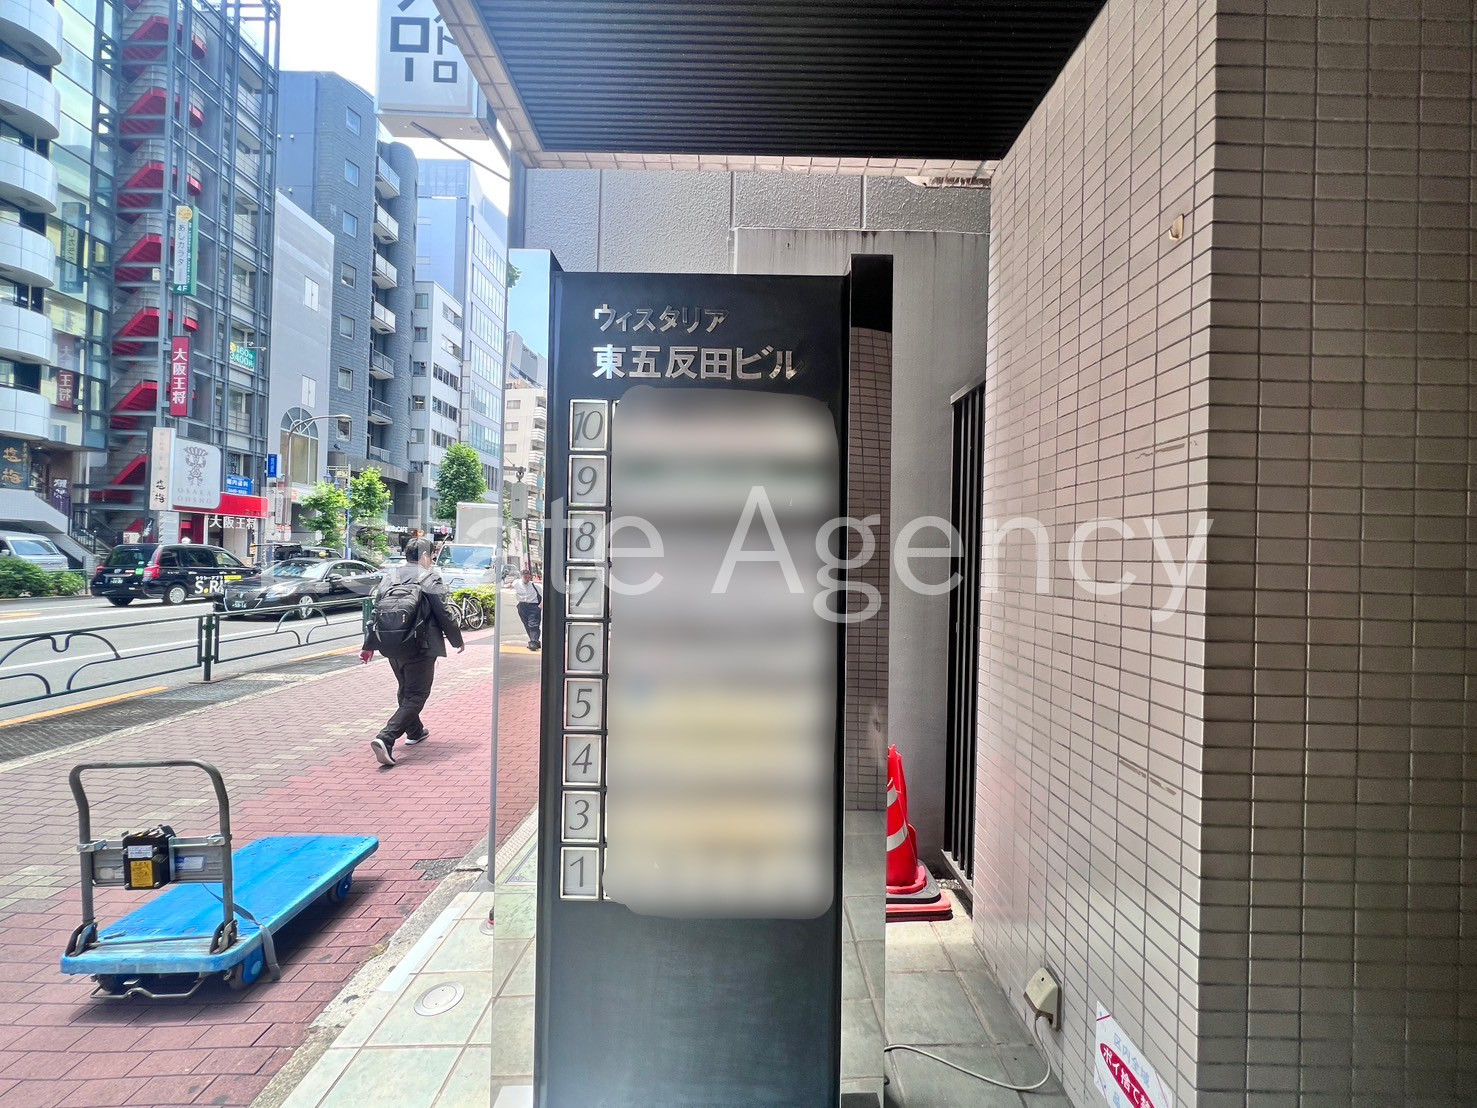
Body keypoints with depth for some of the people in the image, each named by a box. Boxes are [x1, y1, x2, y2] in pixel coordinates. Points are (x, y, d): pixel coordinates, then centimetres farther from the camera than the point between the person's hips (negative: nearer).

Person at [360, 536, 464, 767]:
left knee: (405, 690, 25)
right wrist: (457, 640, 5)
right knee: (416, 695, -1)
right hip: (419, 646, -7)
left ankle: (415, 732, 41)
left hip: (391, 646, 7)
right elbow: (444, 614, -9)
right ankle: (385, 739, -17)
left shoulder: (389, 576, 9)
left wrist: (369, 645, 17)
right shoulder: (429, 578, -8)